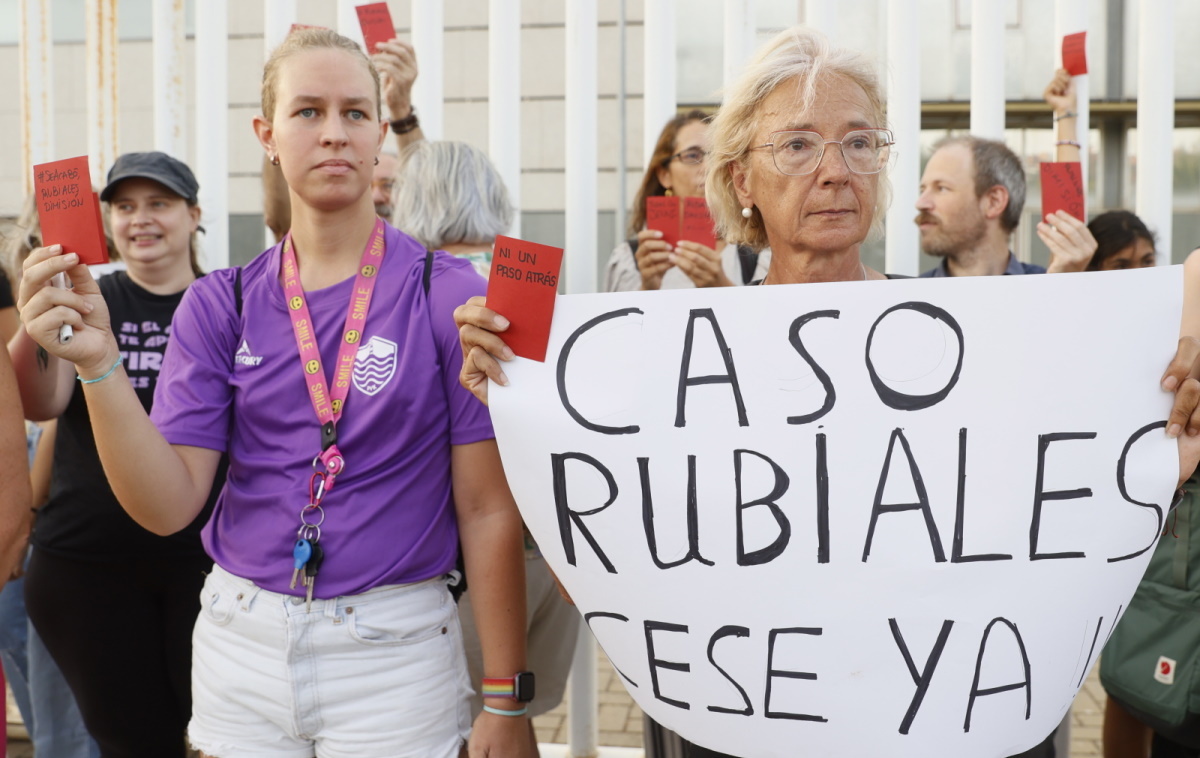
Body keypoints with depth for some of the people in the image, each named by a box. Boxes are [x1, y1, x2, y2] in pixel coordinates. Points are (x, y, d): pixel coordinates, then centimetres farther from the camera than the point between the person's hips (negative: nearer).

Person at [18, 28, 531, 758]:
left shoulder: (448, 294, -8)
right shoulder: (221, 304, 2)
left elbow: (489, 510, -7)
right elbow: (169, 504, -4)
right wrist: (99, 364, -18)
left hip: (392, 650, -3)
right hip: (243, 642, 4)